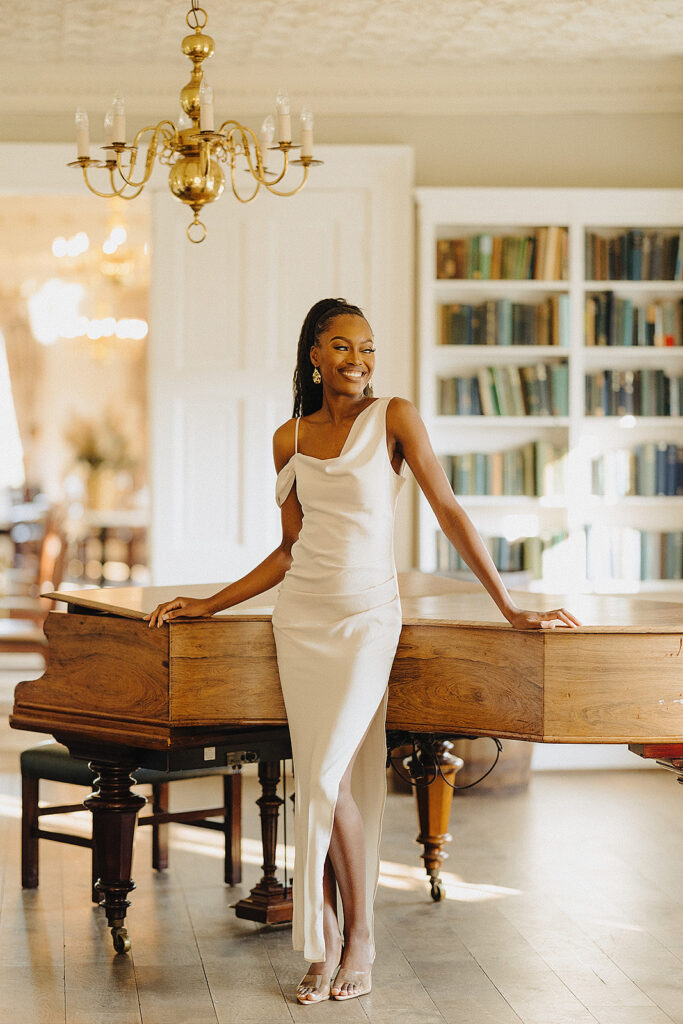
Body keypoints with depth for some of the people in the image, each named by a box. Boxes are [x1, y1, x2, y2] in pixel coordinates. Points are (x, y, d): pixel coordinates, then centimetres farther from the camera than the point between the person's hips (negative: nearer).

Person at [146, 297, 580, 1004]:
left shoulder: (393, 416, -3)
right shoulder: (291, 437, 9)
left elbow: (450, 514, -5)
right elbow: (291, 550, 14)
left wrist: (511, 608, -7)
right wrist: (208, 605, 13)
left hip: (367, 615, -4)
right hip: (301, 619, 4)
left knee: (330, 780, -13)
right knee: (321, 786, 3)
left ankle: (360, 935, 3)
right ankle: (324, 944, 11)